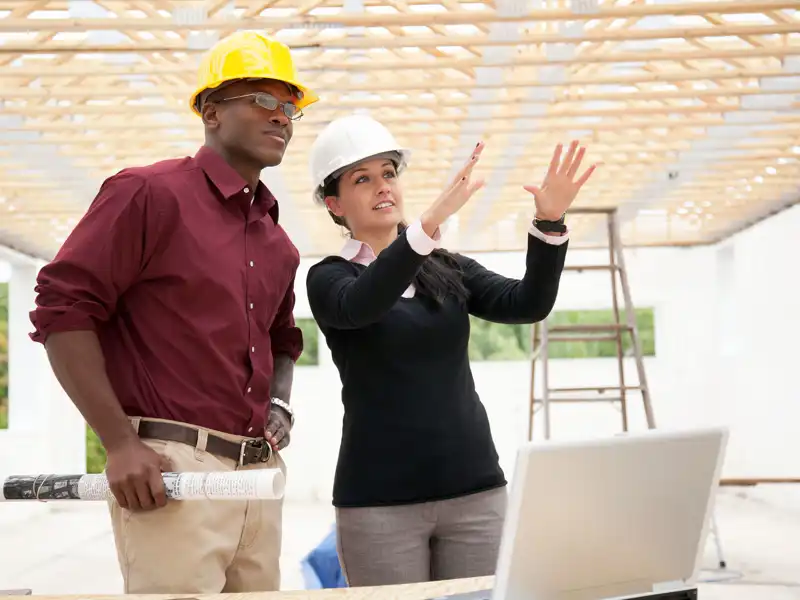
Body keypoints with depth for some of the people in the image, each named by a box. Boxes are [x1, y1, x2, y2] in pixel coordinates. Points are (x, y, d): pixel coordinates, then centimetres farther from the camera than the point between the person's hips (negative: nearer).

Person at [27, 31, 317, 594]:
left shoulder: (278, 244, 17)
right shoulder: (150, 194, -6)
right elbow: (63, 309, -11)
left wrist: (279, 405, 9)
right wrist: (119, 442, -15)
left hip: (260, 475, 8)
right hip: (172, 472, -7)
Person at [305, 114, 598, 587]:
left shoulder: (449, 270, 13)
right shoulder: (329, 278, 0)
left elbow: (529, 303, -2)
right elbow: (360, 306, -23)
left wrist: (550, 223, -19)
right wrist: (430, 222, -36)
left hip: (474, 489, 4)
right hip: (380, 500, -3)